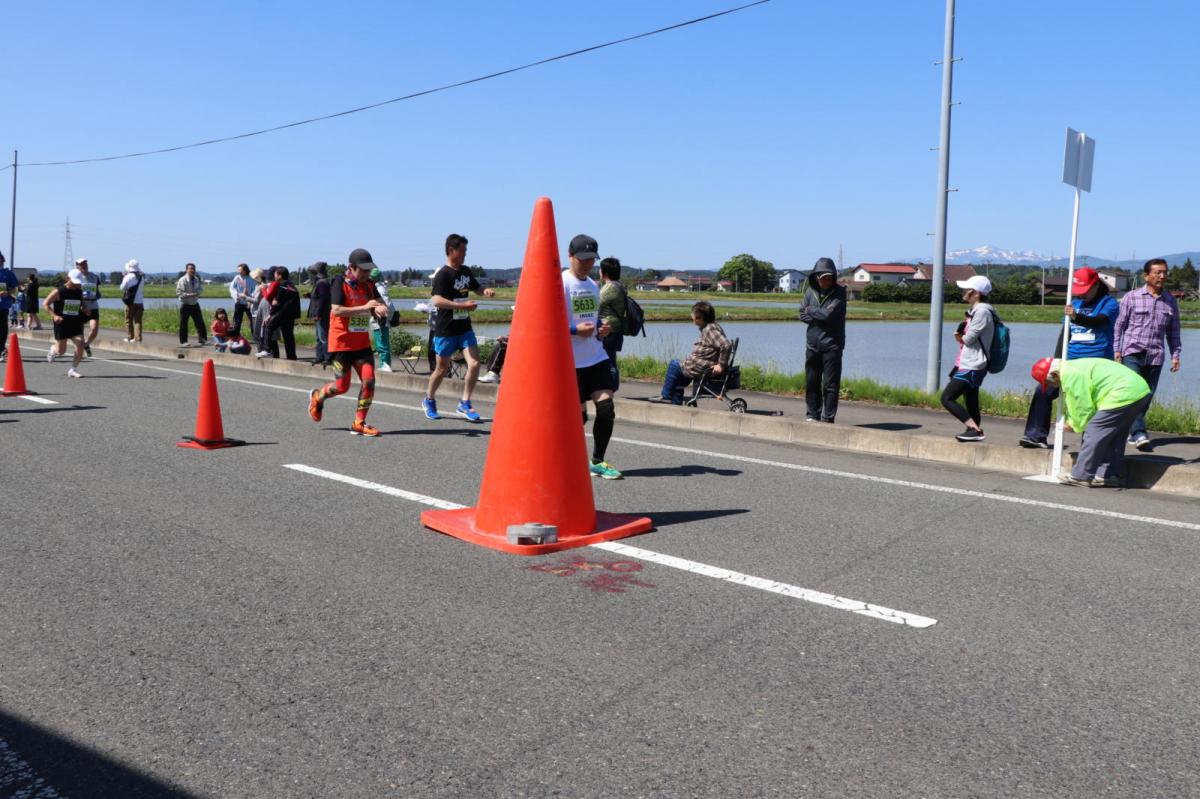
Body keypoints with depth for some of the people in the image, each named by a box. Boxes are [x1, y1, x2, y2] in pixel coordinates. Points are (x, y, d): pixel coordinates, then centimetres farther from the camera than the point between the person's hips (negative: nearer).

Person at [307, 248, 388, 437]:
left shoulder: (369, 285, 8)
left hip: (362, 343, 5)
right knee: (342, 386, 0)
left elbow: (379, 305, 7)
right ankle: (317, 396, 32)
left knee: (369, 380, -8)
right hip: (341, 343, -5)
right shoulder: (339, 283, -10)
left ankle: (359, 423, 2)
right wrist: (364, 307, -27)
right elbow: (336, 310, -21)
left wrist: (380, 308, -18)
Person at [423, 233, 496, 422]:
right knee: (442, 368, 8)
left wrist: (485, 291, 4)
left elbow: (475, 287, 27)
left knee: (474, 364, -8)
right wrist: (463, 305, -30)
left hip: (464, 328, 6)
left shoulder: (465, 272, 9)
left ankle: (464, 404, 6)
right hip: (445, 330, -6)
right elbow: (437, 300, -25)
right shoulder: (443, 275, -14)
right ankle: (429, 401, 32)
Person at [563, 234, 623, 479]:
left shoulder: (593, 286, 15)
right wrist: (575, 330, -22)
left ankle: (597, 462, 8)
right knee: (578, 414, -1)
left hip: (597, 357, 6)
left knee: (606, 408, -5)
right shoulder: (560, 284, -8)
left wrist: (601, 330, 7)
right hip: (571, 361, -6)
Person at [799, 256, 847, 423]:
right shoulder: (810, 291, 8)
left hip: (832, 344, -5)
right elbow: (802, 315, 7)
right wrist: (819, 317, -9)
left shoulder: (839, 293, -7)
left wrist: (811, 311, -3)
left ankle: (828, 418, 3)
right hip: (813, 344, 5)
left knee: (830, 383, -3)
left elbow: (828, 314, -19)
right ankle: (813, 414, 22)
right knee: (811, 381, 10)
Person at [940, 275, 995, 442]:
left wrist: (960, 337, 2)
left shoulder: (981, 311, -16)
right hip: (969, 364, 10)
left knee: (947, 398, -14)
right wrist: (961, 336, -4)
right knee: (971, 402, 12)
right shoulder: (975, 310, 16)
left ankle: (975, 429, -14)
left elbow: (968, 339, -18)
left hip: (971, 367, -10)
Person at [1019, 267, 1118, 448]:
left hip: (1096, 363, -5)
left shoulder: (1109, 303, -3)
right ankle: (1036, 436, 2)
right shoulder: (1075, 302, 14)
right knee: (1043, 391, -2)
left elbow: (1100, 321, -25)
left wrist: (1077, 317, -44)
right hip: (1071, 359, 6)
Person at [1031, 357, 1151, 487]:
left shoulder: (1070, 375, -12)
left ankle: (1080, 476, -2)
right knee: (1114, 437, 19)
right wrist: (1070, 422, 23)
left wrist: (1078, 426, 6)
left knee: (1094, 432, -7)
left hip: (1123, 395, -11)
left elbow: (1083, 407, -10)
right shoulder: (1073, 368, 21)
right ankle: (1111, 475, 23)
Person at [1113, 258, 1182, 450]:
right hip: (1132, 353, -4)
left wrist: (1175, 355, 9)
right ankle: (1138, 433, -22)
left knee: (1147, 396, 5)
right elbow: (1119, 325, 4)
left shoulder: (1170, 301, 11)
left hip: (1155, 356, 4)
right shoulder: (1131, 297, 1)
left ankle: (1131, 431, 15)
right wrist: (1116, 350, -3)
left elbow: (1173, 331, 16)